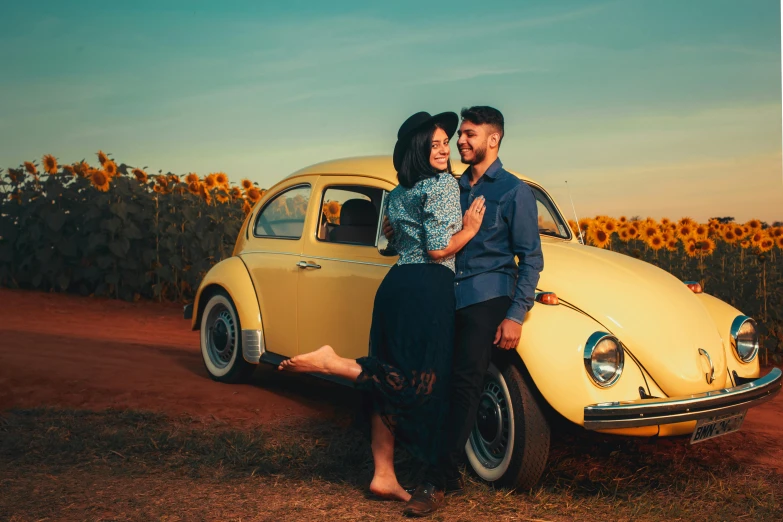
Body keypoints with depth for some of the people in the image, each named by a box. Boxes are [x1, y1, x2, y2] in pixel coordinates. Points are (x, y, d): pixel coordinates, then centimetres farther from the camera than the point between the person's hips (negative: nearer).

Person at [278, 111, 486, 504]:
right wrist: (470, 229, 2)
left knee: (391, 384, 9)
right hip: (428, 289, -9)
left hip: (395, 283, 9)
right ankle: (331, 362, -16)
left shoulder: (398, 194, 19)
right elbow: (438, 249, -12)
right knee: (421, 384, -6)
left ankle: (384, 476, 13)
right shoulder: (444, 184, -5)